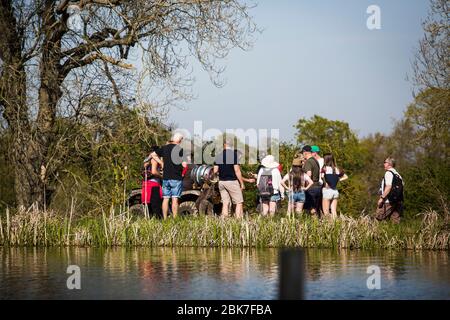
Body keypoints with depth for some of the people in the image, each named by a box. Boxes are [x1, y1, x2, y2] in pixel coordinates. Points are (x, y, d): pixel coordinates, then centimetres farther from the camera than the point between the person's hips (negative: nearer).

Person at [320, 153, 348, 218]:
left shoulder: (325, 168, -9)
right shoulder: (337, 169, 7)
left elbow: (322, 176, -28)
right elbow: (345, 177, 18)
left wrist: (325, 183, -14)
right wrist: (338, 180, 13)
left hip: (327, 190, -5)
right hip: (335, 191, 5)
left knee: (326, 212, 0)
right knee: (334, 211, 8)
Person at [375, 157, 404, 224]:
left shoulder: (388, 173, -8)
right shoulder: (397, 174, 18)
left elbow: (388, 187, -19)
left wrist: (382, 198, -19)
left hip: (388, 202, -9)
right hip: (397, 202, 9)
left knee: (379, 218, -8)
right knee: (395, 220, 7)